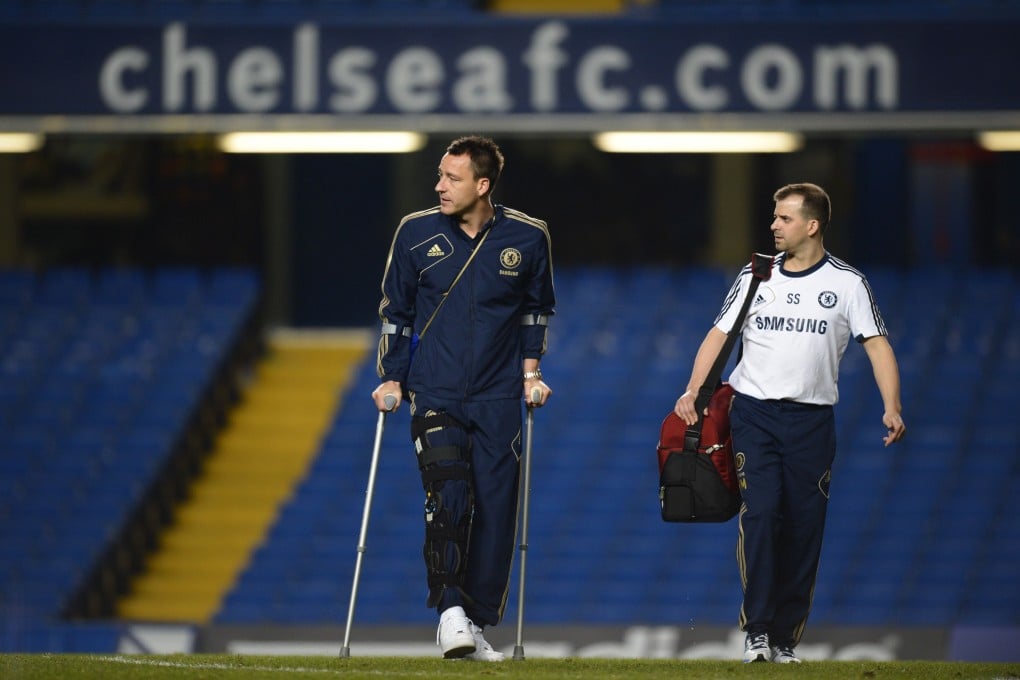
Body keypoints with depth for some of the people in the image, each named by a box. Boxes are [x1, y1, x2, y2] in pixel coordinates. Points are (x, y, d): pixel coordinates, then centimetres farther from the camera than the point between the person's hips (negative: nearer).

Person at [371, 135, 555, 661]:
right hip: (435, 395, -1)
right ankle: (450, 608, -18)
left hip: (499, 399, 1)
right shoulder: (416, 233, 0)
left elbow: (537, 308, 18)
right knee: (448, 496, -19)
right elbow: (395, 310, 10)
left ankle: (476, 623, 7)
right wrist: (391, 380, 7)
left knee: (495, 509, -1)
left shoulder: (527, 238, 1)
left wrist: (531, 370, 9)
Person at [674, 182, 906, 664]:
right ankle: (756, 630, -14)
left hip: (812, 420, 0)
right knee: (760, 514, -15)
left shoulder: (847, 283, 3)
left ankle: (786, 637, 7)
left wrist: (891, 407, -14)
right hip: (753, 412, 0)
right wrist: (692, 393, -7)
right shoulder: (756, 276, 8)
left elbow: (877, 344, -1)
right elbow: (719, 334, 7)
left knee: (804, 529, 0)